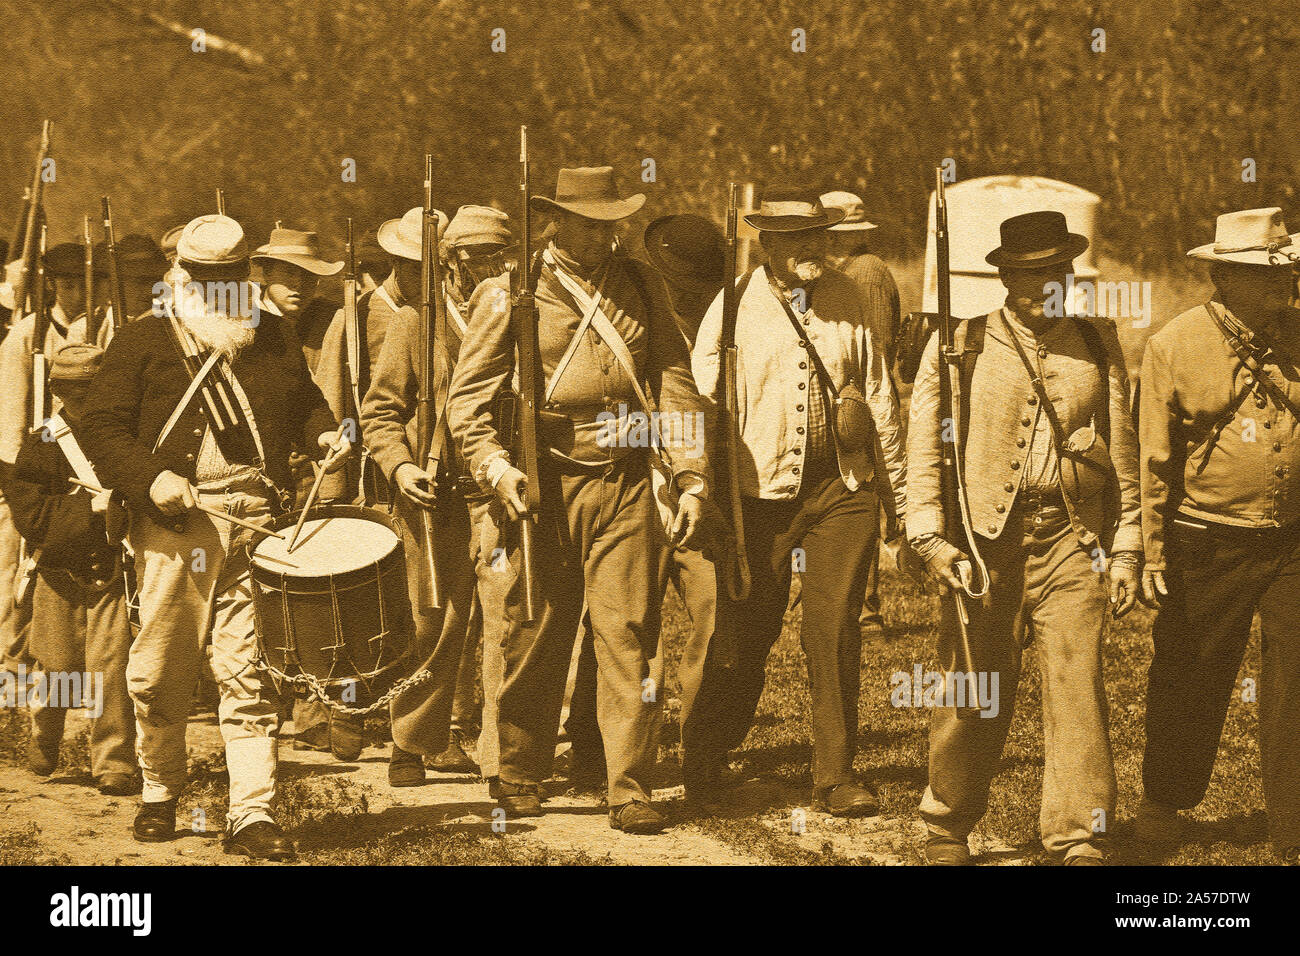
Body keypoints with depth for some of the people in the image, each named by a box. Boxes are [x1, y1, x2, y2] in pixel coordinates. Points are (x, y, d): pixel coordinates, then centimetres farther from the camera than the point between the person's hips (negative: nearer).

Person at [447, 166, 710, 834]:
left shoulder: (641, 289, 11)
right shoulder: (509, 296, 1)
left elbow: (675, 386, 12)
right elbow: (468, 397, 1)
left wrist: (692, 479, 4)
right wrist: (495, 466, -14)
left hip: (625, 484, 2)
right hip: (545, 484, -2)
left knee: (629, 636, -4)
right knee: (534, 640, 4)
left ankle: (630, 791, -2)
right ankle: (520, 782, 18)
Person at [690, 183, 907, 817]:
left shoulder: (844, 299, 9)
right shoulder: (733, 308, -3)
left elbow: (878, 396, 15)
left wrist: (896, 490, 15)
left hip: (844, 487, 3)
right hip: (763, 494, -3)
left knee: (836, 633, 0)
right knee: (746, 637, 3)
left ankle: (835, 778, 7)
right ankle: (704, 764, 20)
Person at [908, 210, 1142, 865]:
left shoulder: (1099, 350, 12)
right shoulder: (959, 347, 6)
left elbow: (1122, 455, 15)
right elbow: (924, 446, 4)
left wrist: (1125, 549, 9)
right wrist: (930, 536, -5)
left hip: (1072, 540, 1)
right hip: (984, 538, -1)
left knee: (1078, 689, -6)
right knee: (971, 695, 3)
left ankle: (1080, 842, -2)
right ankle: (948, 830, 19)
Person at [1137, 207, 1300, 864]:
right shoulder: (1174, 346, -5)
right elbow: (1154, 459, -2)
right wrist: (1152, 551, -2)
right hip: (1208, 548, -2)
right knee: (1188, 685, 12)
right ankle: (1162, 803, 33)